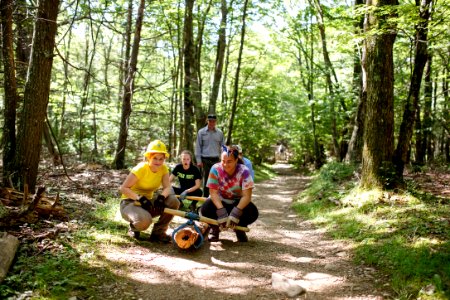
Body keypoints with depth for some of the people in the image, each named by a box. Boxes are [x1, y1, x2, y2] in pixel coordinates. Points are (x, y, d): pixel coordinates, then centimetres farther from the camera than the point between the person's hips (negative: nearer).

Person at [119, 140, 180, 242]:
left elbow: (168, 187, -15)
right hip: (130, 202, -5)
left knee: (173, 201, -19)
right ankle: (134, 228, 3)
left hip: (148, 202, 5)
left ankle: (158, 232, -2)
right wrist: (140, 198, -35)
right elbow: (123, 188, -22)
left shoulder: (163, 169, -5)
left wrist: (161, 197, -37)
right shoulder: (141, 168, -21)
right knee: (144, 220, -37)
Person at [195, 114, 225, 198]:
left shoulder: (220, 133, 8)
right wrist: (199, 160, -3)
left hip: (216, 160, 1)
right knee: (206, 179, 2)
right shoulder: (201, 132, 3)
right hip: (205, 160, -1)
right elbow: (198, 147, 3)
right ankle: (205, 197, 11)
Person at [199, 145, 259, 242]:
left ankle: (240, 229, 4)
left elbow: (246, 196, -25)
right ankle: (215, 228, 3)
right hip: (219, 201, 0)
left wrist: (235, 213, -38)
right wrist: (221, 212, -35)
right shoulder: (215, 169, -19)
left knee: (253, 213, -30)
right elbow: (213, 193, -22)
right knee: (205, 210, -31)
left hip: (237, 202, 0)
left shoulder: (244, 171, -21)